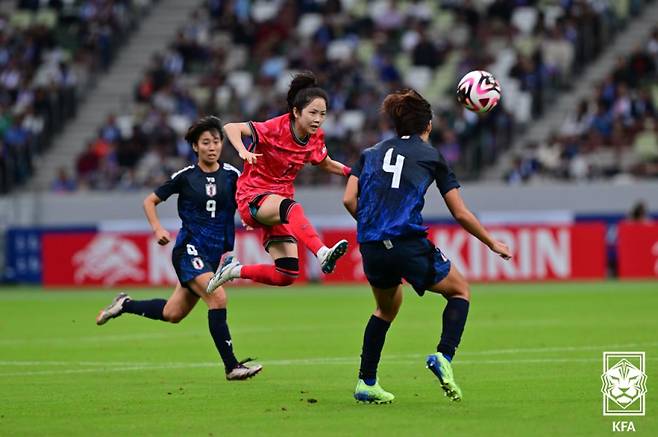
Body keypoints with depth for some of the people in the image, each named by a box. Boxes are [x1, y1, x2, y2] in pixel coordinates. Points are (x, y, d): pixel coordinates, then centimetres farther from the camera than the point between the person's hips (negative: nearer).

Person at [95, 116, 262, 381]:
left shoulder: (231, 175, 3)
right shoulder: (185, 177, -3)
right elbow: (150, 201, 7)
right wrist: (158, 229, -8)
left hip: (215, 254, 5)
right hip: (189, 249, -5)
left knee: (172, 314, 12)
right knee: (218, 297, -25)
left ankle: (125, 305, 37)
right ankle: (231, 367, -23)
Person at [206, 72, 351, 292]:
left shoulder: (316, 138, 0)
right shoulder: (276, 128, -18)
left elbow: (326, 164, 20)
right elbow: (231, 128, -24)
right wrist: (243, 151, -42)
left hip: (279, 199, 7)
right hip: (253, 197, -7)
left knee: (286, 275, -3)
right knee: (292, 208, -41)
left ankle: (235, 270, 19)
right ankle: (323, 253, -60)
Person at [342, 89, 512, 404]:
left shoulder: (372, 153, 18)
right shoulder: (432, 157, 9)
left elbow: (349, 200, 6)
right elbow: (461, 214, 10)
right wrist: (492, 244, 23)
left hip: (371, 248, 4)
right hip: (409, 245, -4)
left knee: (387, 307, 30)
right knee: (460, 291, 18)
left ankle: (366, 383, 23)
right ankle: (443, 356, -4)